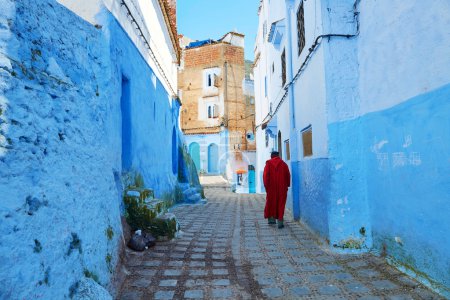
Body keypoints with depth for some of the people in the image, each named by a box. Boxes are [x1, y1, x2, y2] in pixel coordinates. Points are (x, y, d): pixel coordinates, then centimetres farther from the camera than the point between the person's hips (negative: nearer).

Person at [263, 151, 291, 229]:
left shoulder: (268, 163, -1)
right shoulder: (284, 164, 4)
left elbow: (265, 175, -9)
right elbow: (288, 176, 5)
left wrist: (266, 185, -6)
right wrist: (287, 185, 12)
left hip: (271, 188, 0)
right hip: (282, 188, 0)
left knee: (271, 202, 15)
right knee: (281, 204, 3)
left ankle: (271, 218, 17)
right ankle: (280, 222, 1)